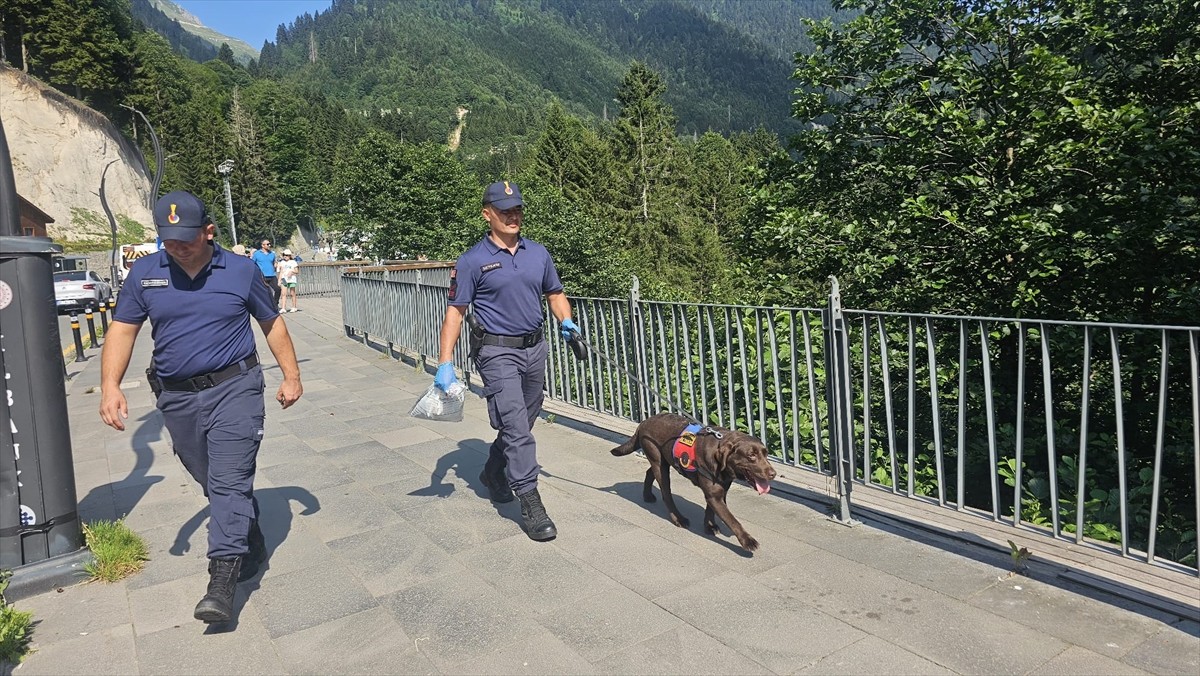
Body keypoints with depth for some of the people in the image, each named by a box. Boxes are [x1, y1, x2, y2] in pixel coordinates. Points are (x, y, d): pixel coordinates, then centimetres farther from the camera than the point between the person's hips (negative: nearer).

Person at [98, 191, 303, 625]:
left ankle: (223, 580, -11)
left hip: (234, 389, -3)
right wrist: (110, 386, -6)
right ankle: (252, 547, 33)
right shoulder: (145, 273, 4)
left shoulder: (240, 270, -1)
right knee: (212, 482, 14)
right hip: (177, 398, 4)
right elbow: (122, 330, 6)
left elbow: (272, 324, 8)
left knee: (229, 480, -11)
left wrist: (291, 375, 6)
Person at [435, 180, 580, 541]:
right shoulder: (472, 261, -6)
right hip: (497, 352, -6)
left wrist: (566, 321, -4)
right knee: (516, 427, -11)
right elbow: (455, 311, -5)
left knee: (523, 422, 17)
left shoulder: (538, 253, 7)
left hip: (534, 349, 6)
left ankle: (494, 473, 41)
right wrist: (445, 363, -11)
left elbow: (555, 293, 17)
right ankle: (531, 505, -4)